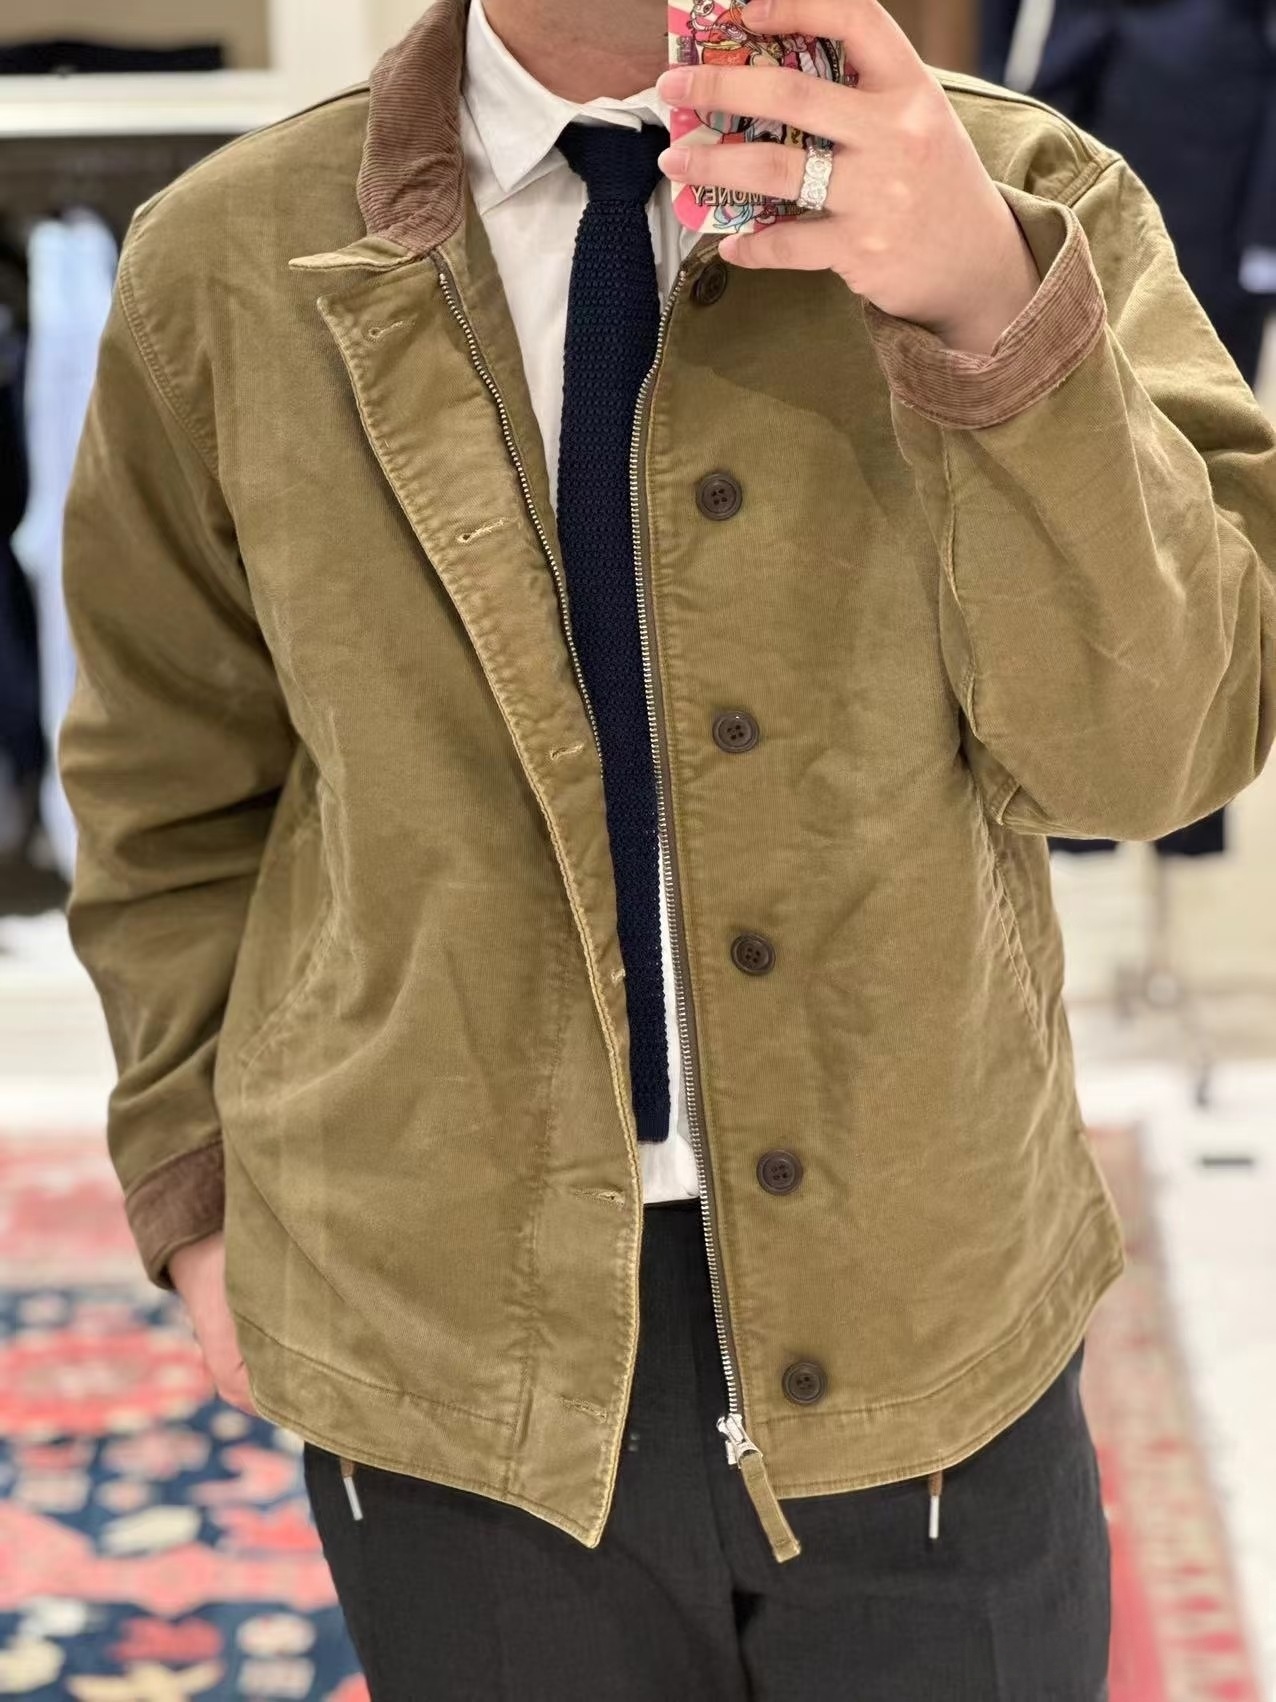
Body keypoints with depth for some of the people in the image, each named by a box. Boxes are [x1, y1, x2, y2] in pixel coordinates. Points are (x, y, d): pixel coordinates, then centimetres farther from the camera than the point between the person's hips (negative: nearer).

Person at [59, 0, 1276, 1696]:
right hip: (459, 1355, 1)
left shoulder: (1020, 203, -6)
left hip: (922, 1308, 0)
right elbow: (177, 784, 8)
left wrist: (993, 313, -27)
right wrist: (200, 1182, 9)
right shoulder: (228, 265, -3)